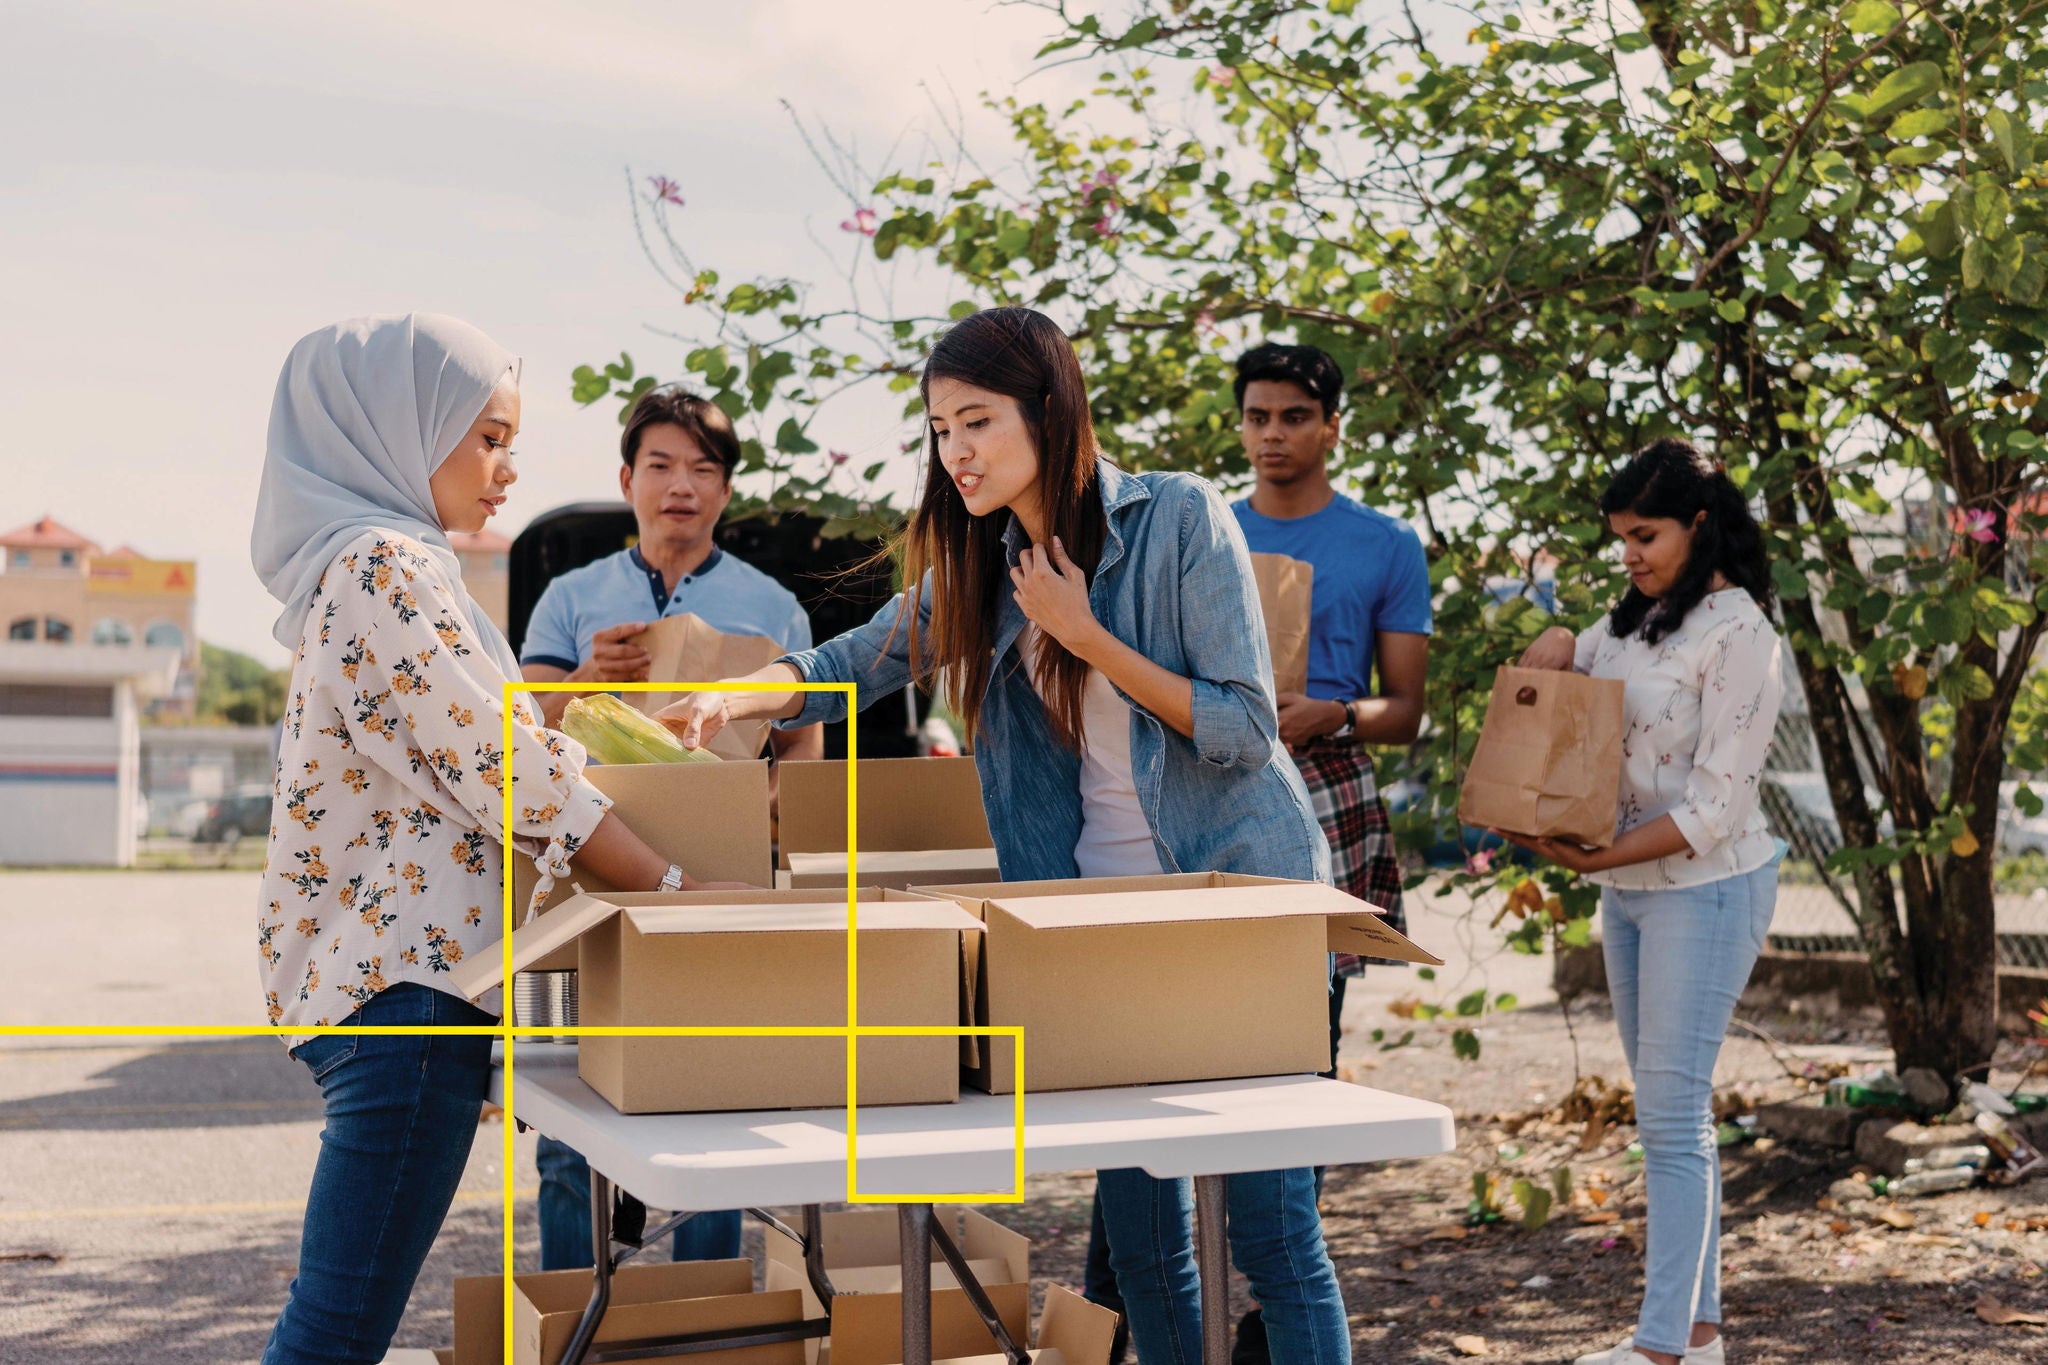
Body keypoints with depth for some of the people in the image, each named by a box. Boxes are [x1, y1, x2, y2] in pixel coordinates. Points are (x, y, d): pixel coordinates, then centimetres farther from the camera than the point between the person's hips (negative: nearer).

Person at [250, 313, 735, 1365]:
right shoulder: (384, 566, -11)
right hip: (406, 967, -11)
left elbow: (480, 752, 24)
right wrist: (677, 886, -9)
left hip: (364, 964, 11)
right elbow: (503, 768, -15)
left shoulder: (361, 562, 20)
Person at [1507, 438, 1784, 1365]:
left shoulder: (1737, 633, -14)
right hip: (1629, 888, 8)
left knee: (1671, 1113, -9)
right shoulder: (1638, 617, 10)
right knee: (1671, 1112, 11)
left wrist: (1597, 860, -24)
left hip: (1706, 887, -8)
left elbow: (1715, 806, -19)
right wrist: (1552, 648, 0)